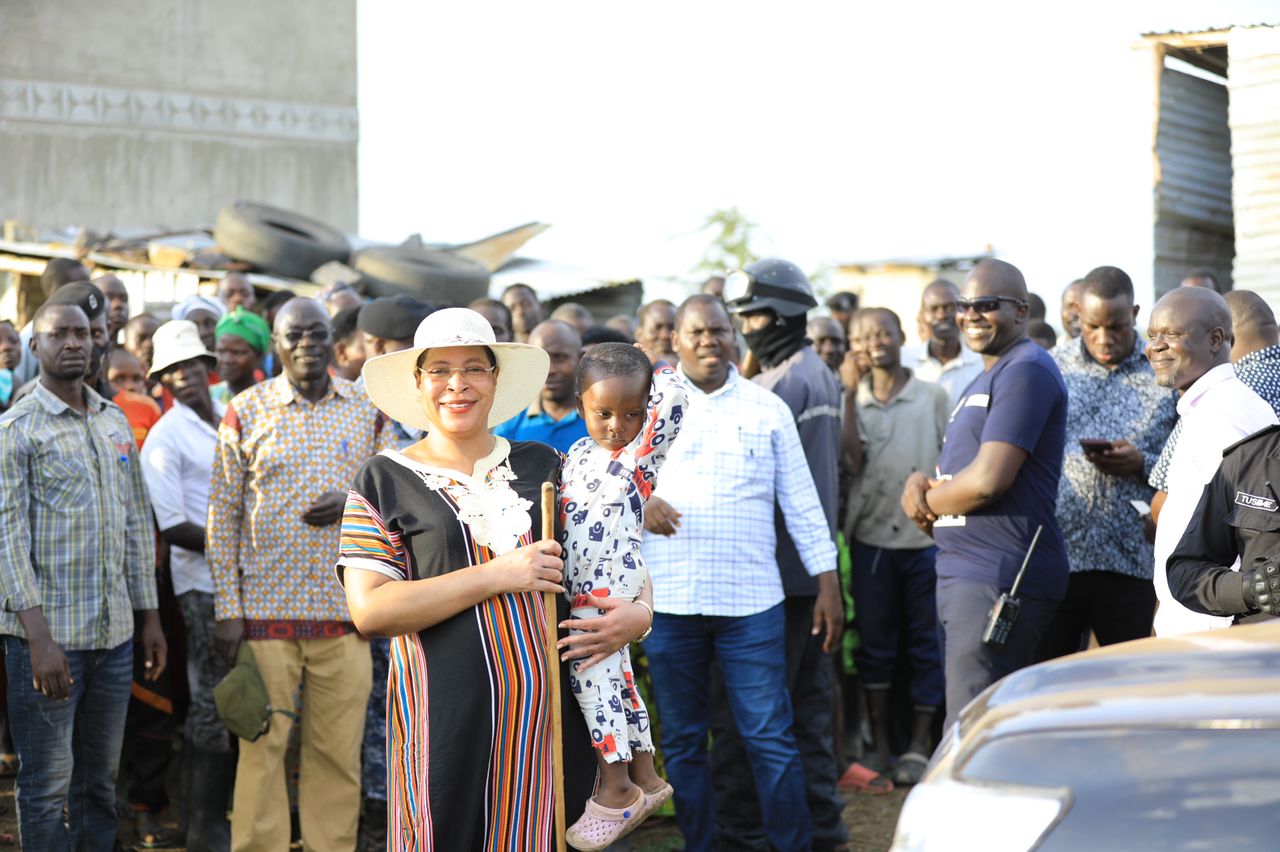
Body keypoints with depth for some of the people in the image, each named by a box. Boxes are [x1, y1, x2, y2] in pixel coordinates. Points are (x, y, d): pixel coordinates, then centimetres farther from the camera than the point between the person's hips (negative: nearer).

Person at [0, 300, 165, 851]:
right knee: (48, 784, -1)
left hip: (115, 634, 6)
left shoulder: (115, 424, 13)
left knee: (100, 780, 12)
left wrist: (149, 615, 14)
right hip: (48, 636, -6)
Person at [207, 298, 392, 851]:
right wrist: (227, 609, -4)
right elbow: (222, 515, 2)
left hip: (346, 608, 2)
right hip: (266, 611, -2)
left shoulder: (367, 408, 8)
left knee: (338, 752, 4)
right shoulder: (246, 412, 1)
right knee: (262, 748, 0)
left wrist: (354, 503, -8)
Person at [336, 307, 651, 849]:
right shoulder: (385, 479, 2)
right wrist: (496, 576, -13)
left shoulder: (541, 465, 12)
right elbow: (369, 610, -9)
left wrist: (637, 613, -2)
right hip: (446, 719, -3)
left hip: (552, 708, 3)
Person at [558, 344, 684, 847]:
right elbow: (556, 510, 23)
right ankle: (643, 777, 24)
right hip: (580, 591, 8)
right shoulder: (576, 456, 9)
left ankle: (616, 787, 2)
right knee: (613, 675, 14)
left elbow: (671, 392, -20)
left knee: (590, 674, -8)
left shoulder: (641, 456, -11)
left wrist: (649, 371, -3)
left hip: (614, 589, -8)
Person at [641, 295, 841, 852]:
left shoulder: (768, 409, 7)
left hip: (751, 602, -1)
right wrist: (638, 500, -11)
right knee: (681, 741, 8)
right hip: (669, 600, 1)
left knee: (771, 739, -2)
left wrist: (827, 586, 3)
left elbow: (801, 502, 8)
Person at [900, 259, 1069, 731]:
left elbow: (988, 480, -20)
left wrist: (926, 502, -3)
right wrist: (921, 484, 1)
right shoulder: (983, 380, 22)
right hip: (963, 578, 11)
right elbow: (958, 469, 25)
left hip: (1000, 580, -11)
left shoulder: (1026, 371, -11)